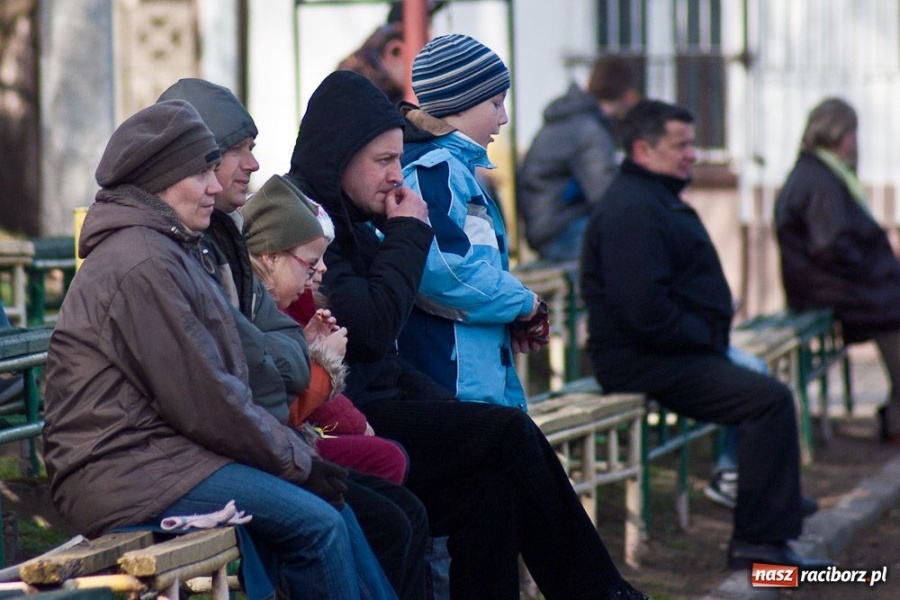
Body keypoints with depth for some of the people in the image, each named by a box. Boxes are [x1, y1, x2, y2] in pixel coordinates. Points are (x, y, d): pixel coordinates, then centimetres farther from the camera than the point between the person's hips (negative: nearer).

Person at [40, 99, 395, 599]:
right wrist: (298, 460, -8)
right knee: (316, 523, -18)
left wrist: (296, 450, 6)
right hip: (124, 475, -11)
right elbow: (203, 399, -18)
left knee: (331, 505, 6)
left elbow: (223, 384, 17)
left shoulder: (170, 250, 18)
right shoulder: (140, 264, -17)